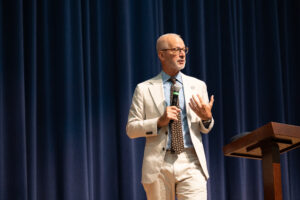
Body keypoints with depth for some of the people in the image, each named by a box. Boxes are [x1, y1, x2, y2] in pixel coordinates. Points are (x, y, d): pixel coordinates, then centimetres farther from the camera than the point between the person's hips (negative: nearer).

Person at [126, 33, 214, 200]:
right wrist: (159, 122, -13)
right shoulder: (144, 89, 5)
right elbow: (131, 129, 2)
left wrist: (207, 118, -7)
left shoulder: (198, 86, 13)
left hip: (191, 163, 1)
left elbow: (205, 129, 17)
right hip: (159, 165, -1)